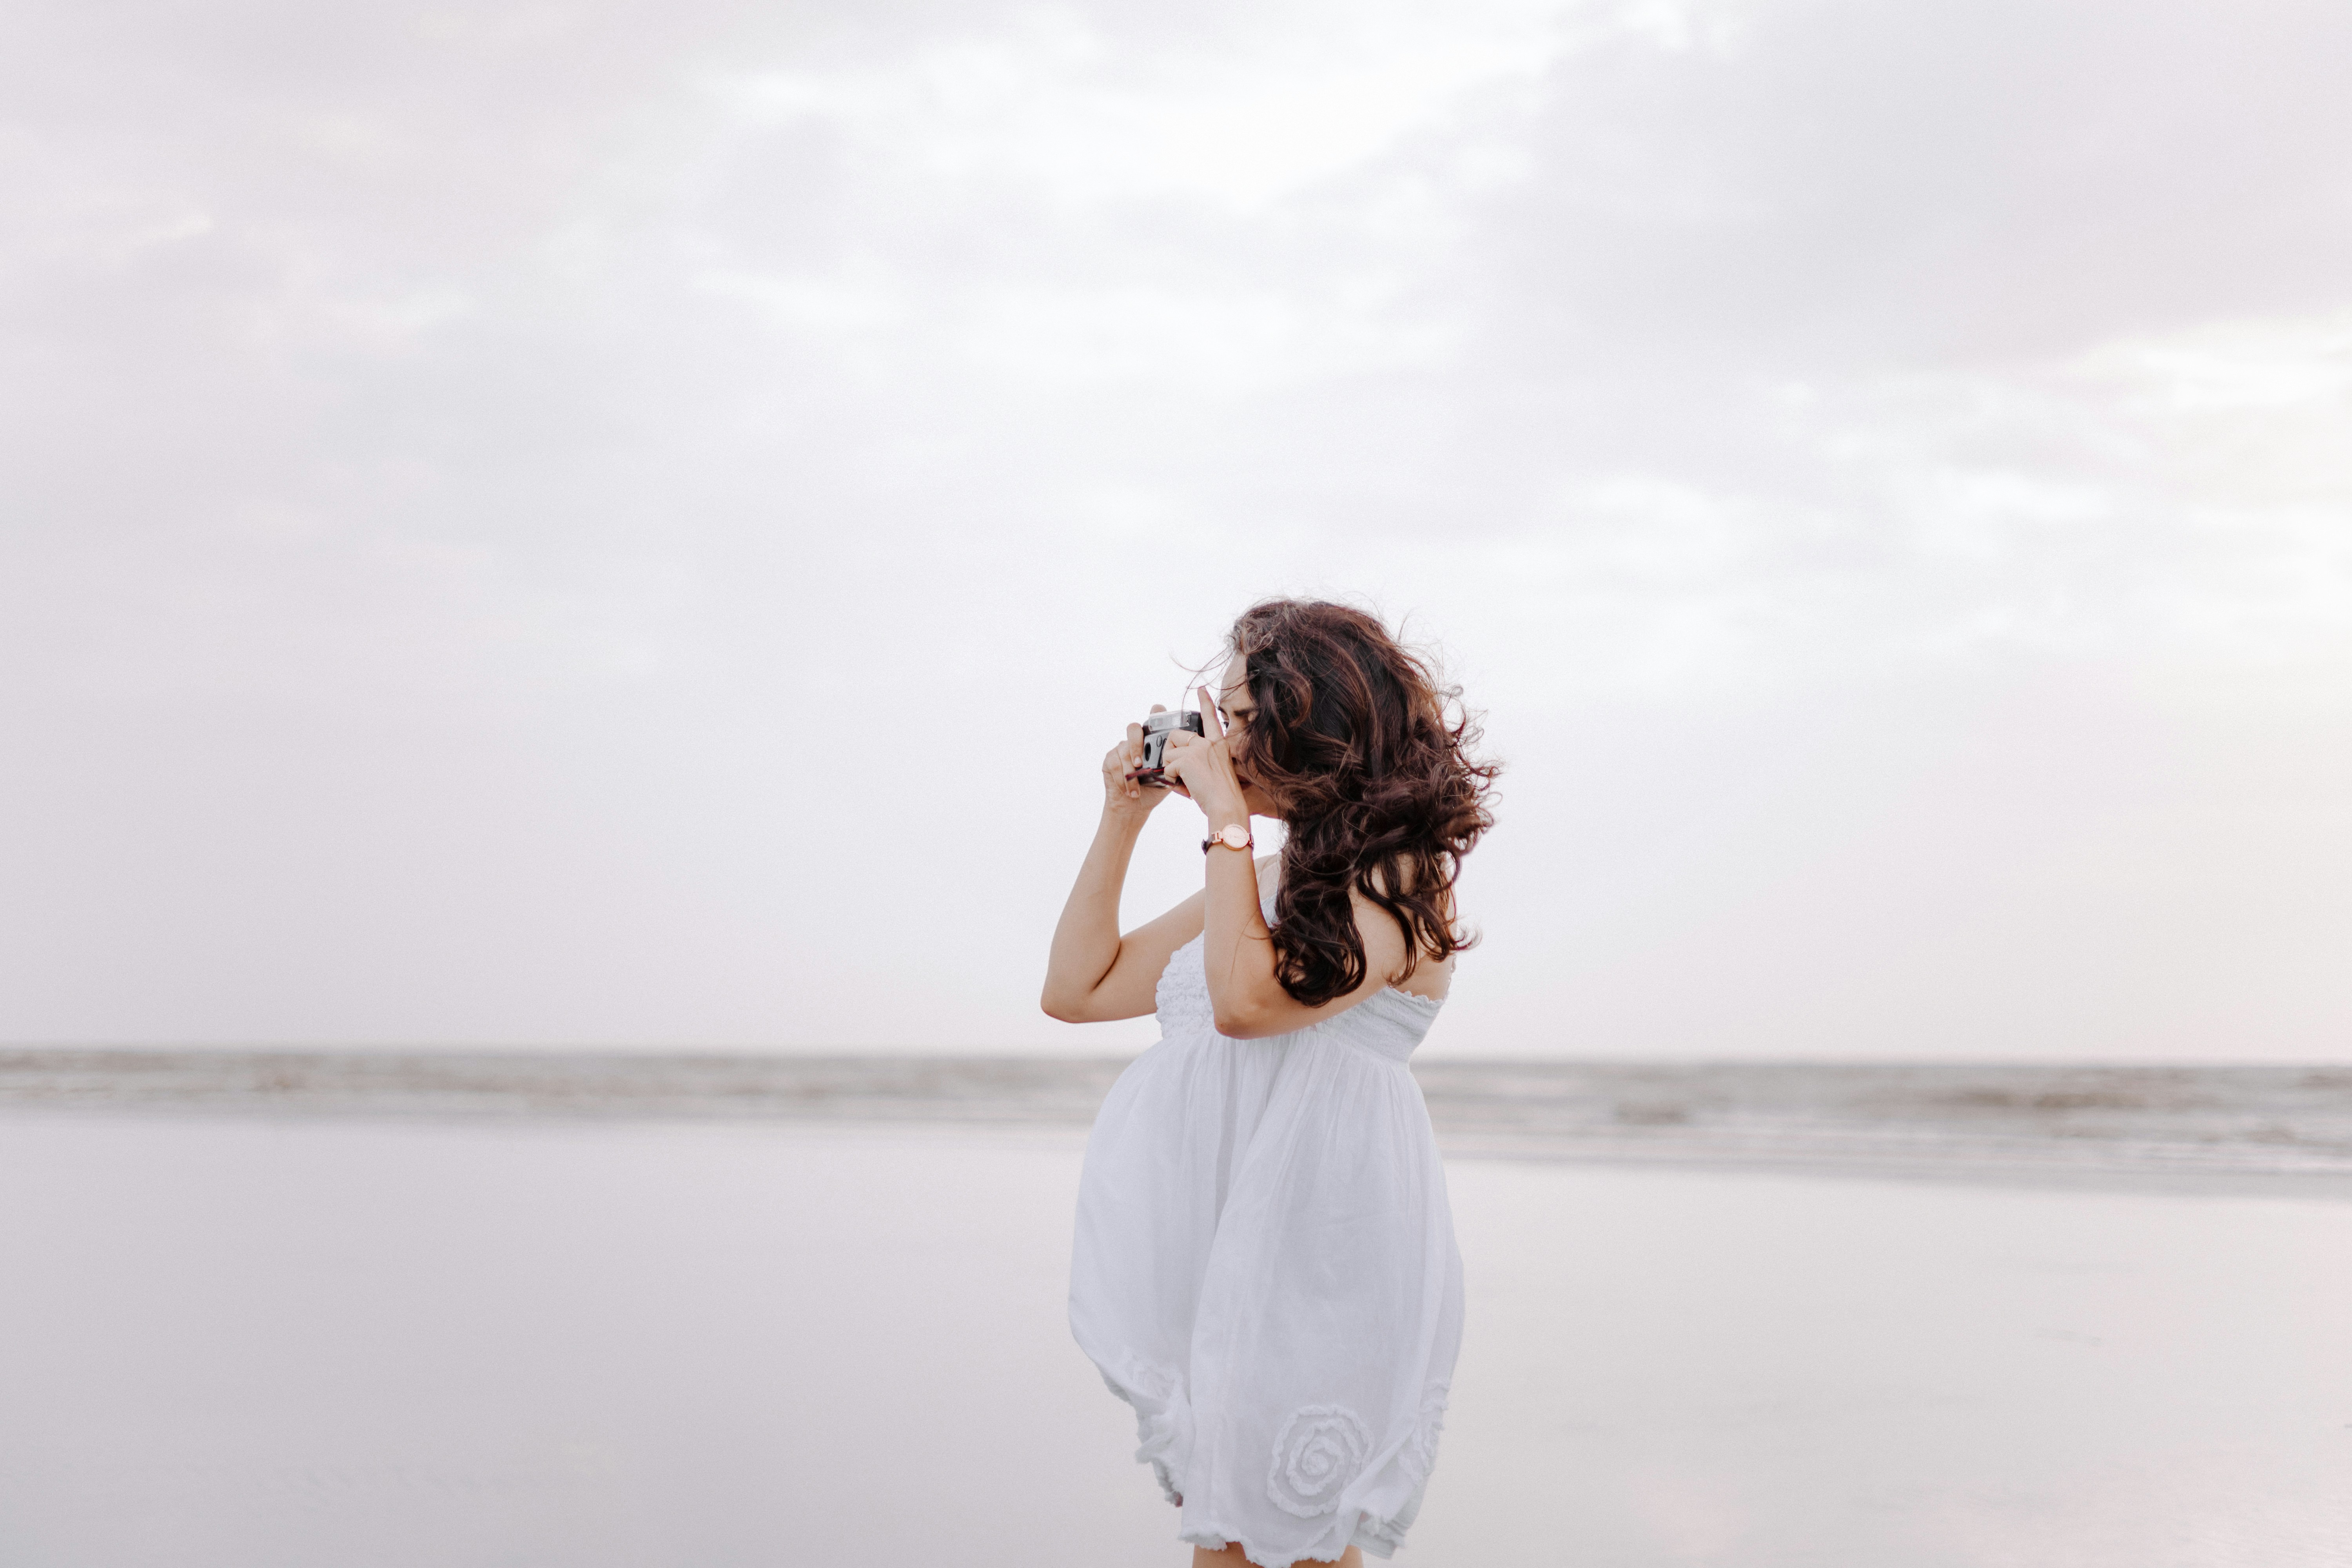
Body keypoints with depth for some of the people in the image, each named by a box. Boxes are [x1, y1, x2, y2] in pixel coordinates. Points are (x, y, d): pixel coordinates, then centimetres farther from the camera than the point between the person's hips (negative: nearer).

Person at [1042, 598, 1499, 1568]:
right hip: (1206, 1248, 8)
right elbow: (1078, 989, 19)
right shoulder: (1259, 876, 16)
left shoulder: (1399, 880, -7)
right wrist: (1123, 818, 14)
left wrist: (1226, 816, -12)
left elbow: (1250, 1000, -22)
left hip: (1317, 1256, -8)